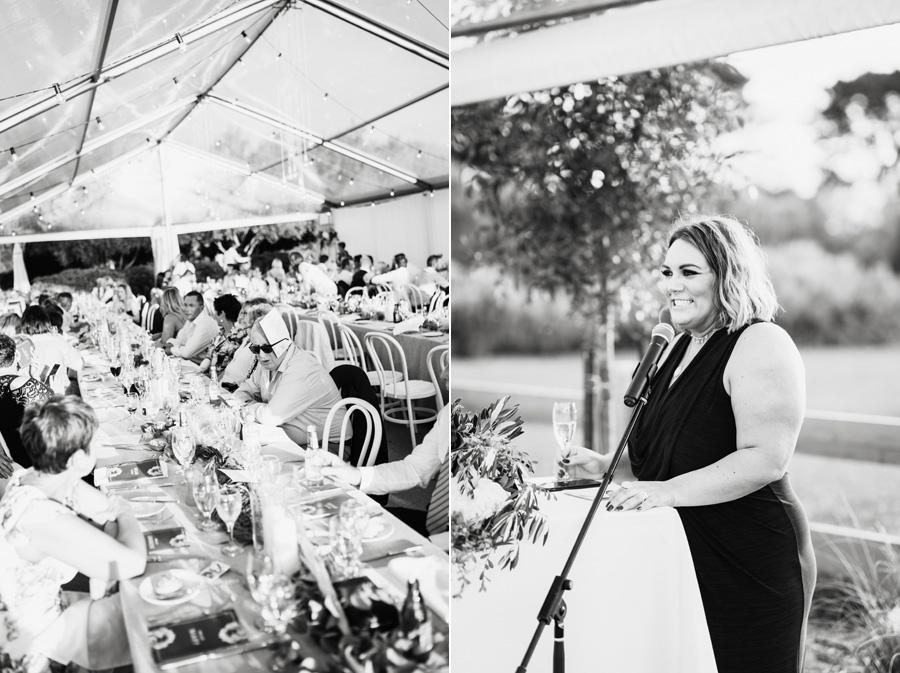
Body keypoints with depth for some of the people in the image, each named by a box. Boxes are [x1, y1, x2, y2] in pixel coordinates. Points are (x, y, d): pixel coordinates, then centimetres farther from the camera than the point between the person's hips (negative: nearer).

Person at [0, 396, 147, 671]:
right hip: (34, 638, -7)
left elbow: (111, 508, 2)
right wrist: (125, 516, -18)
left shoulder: (35, 477, -11)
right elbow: (133, 563, -35)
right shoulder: (39, 517, -38)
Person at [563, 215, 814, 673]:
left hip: (747, 564, -8)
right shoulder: (681, 347, 13)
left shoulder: (761, 343, -14)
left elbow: (765, 460, -23)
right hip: (683, 553, 8)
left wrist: (670, 490, -27)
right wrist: (606, 464, 9)